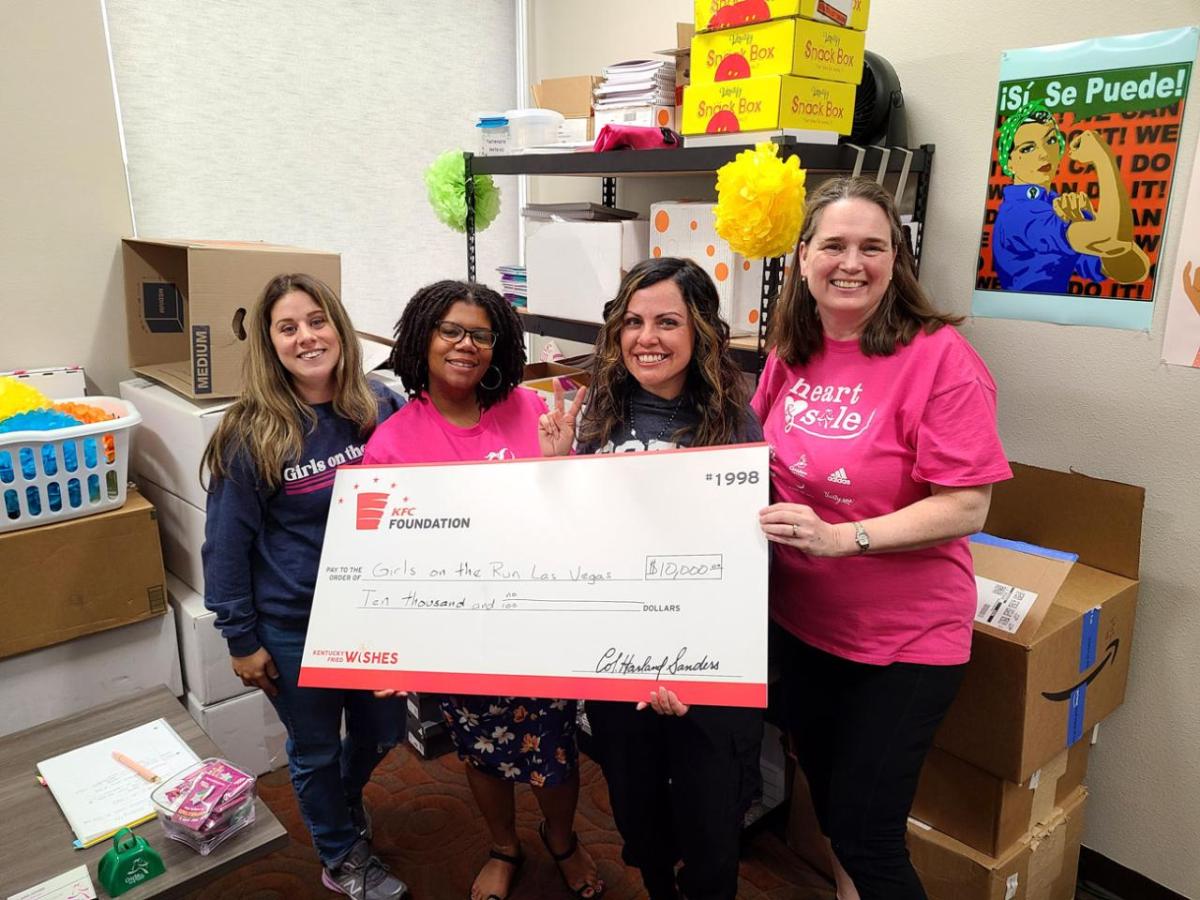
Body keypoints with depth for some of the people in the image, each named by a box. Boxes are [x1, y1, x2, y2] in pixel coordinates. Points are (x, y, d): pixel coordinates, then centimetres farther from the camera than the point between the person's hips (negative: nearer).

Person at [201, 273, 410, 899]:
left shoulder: (382, 409, -8)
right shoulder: (249, 434, -16)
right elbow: (226, 544, -9)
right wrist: (241, 639, -6)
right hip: (292, 628, -3)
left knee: (381, 733, 21)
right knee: (316, 749, 16)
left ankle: (343, 800, 56)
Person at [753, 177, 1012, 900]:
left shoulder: (939, 356, -18)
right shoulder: (792, 352, 0)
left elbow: (966, 507, -21)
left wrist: (842, 537, -30)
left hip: (903, 638, -6)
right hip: (800, 618, 6)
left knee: (865, 834, 5)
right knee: (827, 793, 25)